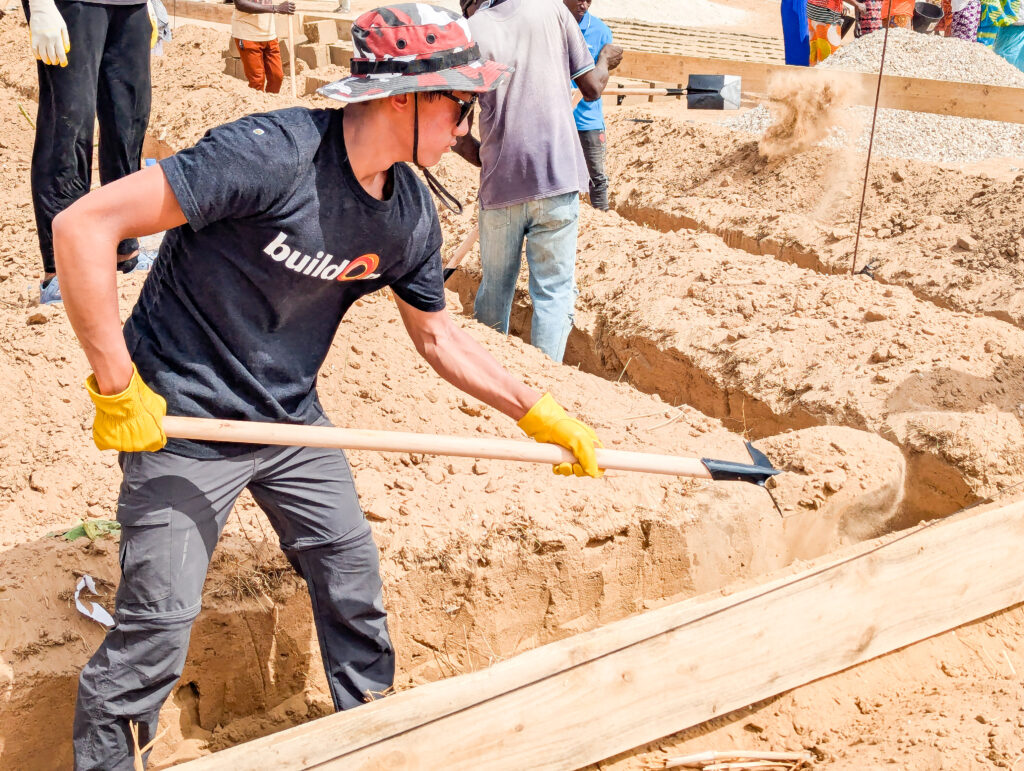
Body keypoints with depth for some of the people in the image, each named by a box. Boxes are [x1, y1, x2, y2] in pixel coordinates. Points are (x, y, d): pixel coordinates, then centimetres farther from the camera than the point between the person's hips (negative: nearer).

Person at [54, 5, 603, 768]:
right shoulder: (272, 154, -28)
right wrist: (118, 388, -26)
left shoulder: (410, 213, -4)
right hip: (182, 421, -7)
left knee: (353, 578, 14)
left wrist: (538, 413, 8)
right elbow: (84, 225, -29)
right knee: (159, 622, -4)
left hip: (293, 418, 7)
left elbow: (439, 336, 12)